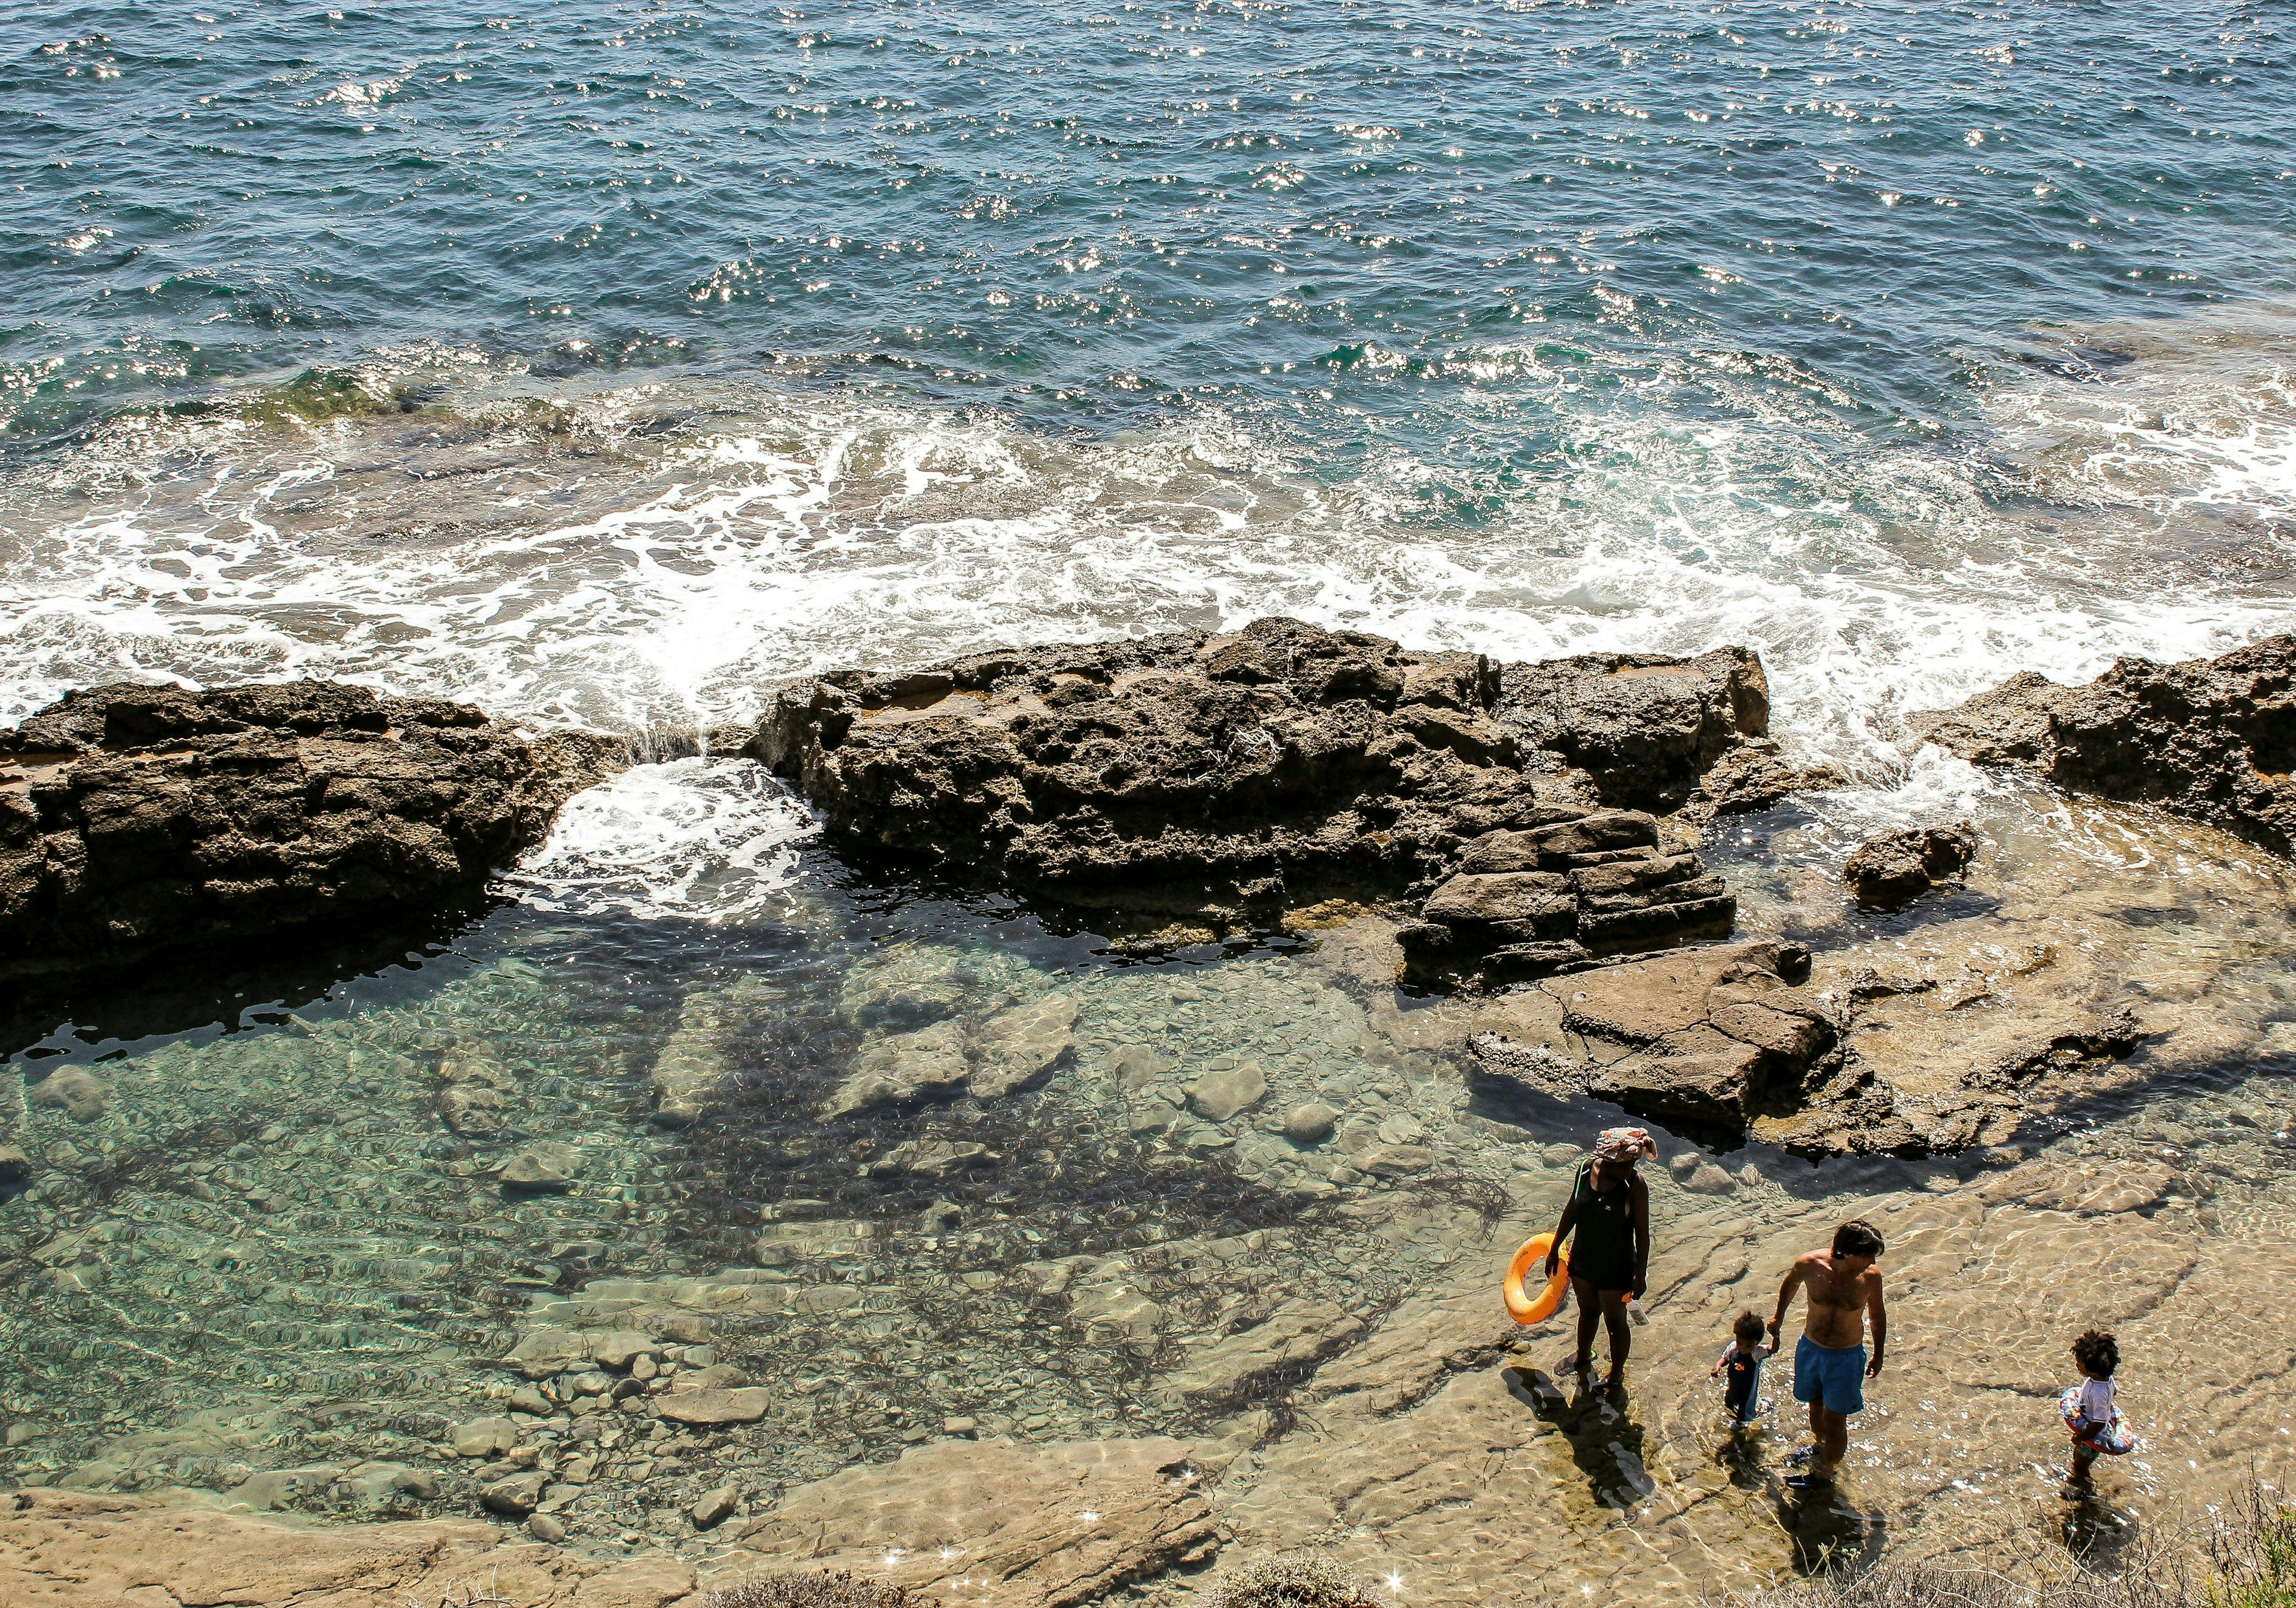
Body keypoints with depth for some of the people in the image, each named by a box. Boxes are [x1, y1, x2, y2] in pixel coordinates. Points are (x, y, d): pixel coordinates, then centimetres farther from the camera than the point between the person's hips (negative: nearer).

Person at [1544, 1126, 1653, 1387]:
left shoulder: (1636, 1185, -24)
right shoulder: (1586, 1169, -12)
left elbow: (1642, 1232, -15)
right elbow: (1571, 1211, 3)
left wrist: (1641, 1274, -12)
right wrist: (1555, 1249, 11)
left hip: (1616, 1267, -4)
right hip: (1583, 1258, 4)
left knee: (1615, 1321, 15)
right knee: (1587, 1311, 28)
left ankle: (1617, 1374, 39)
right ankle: (1583, 1357, 53)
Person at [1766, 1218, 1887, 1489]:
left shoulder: (1871, 1276, -21)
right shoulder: (1810, 1264, -22)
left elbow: (1877, 1313, -1)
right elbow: (1791, 1283, 4)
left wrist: (1878, 1355, 9)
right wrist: (1779, 1319, 17)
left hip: (1846, 1358, -2)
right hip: (1810, 1349, 2)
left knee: (1834, 1420, 8)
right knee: (1816, 1406, 24)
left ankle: (1823, 1472, 31)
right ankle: (1819, 1446, 53)